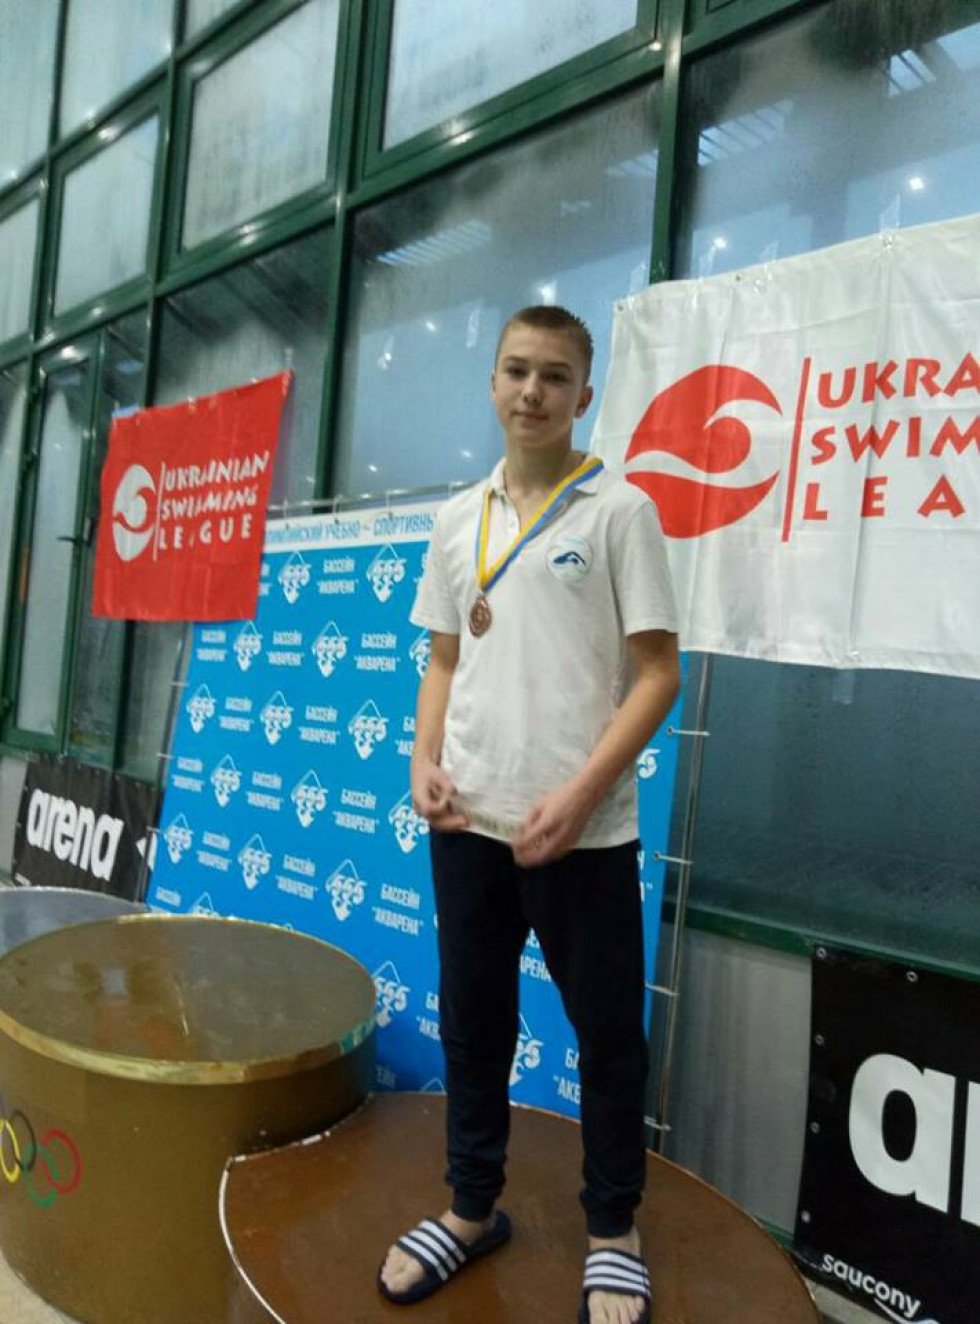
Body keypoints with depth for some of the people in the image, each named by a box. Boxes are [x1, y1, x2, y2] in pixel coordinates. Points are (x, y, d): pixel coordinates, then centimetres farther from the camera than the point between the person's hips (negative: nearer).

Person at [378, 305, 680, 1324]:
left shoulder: (618, 512, -4)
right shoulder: (456, 521, 11)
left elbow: (657, 672, -7)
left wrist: (578, 795, -16)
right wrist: (424, 763, -1)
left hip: (584, 833, -4)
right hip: (468, 823, 5)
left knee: (607, 1034, 10)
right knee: (471, 1022, 16)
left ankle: (612, 1233, 31)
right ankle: (473, 1209, 37)